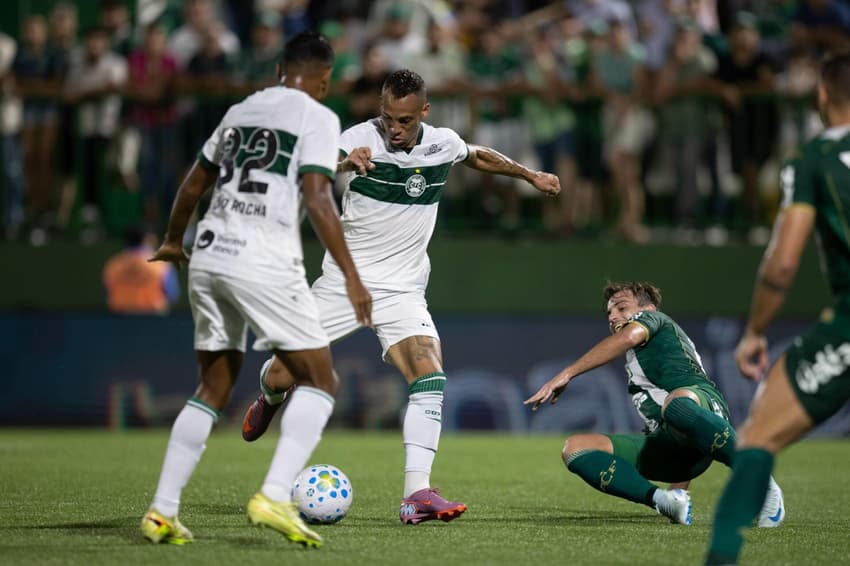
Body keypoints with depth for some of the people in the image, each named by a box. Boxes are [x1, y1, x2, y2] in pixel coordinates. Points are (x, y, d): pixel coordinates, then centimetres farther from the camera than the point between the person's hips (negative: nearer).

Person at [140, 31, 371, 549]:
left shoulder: (240, 111, 20)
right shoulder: (317, 117, 0)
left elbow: (194, 183, 27)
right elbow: (317, 199, -12)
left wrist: (174, 242, 44)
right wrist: (352, 277, -12)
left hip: (210, 255, 7)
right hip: (264, 264, -7)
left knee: (213, 390, 16)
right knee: (320, 382, 1)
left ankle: (163, 511, 10)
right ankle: (275, 497, -16)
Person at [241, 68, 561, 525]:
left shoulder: (443, 144, -1)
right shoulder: (360, 138, -16)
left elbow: (478, 156, 24)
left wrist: (530, 174, 30)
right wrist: (344, 165, -54)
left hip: (402, 290, 2)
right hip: (343, 281, -2)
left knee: (430, 375, -21)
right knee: (282, 376, 1)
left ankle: (416, 492, -25)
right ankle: (270, 398, 41)